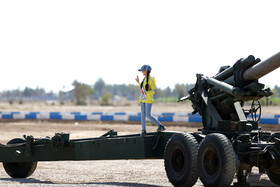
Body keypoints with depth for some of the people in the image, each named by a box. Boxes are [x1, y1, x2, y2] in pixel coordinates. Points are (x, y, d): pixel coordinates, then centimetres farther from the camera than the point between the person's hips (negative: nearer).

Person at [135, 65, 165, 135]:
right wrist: (138, 82, 20)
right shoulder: (144, 79, 12)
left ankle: (160, 126, -4)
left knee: (148, 115, -13)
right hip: (143, 99, 8)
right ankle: (143, 131, 7)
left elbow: (153, 90, -15)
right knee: (142, 115, 4)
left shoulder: (150, 79, -13)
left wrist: (146, 93, -26)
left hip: (148, 99, -8)